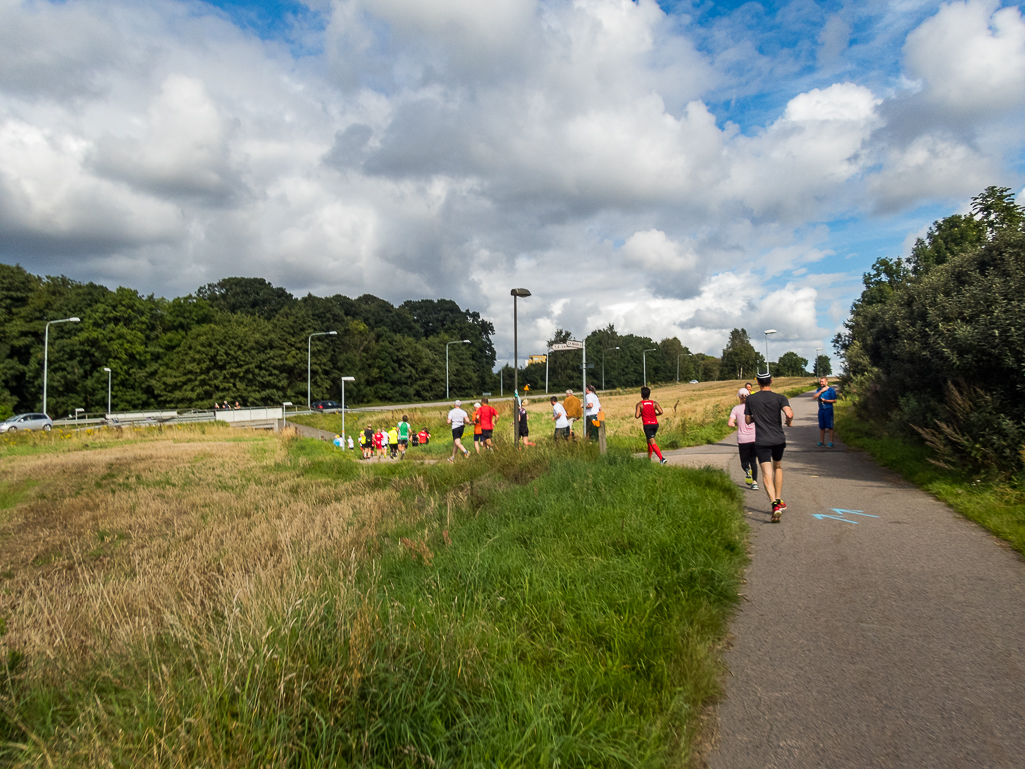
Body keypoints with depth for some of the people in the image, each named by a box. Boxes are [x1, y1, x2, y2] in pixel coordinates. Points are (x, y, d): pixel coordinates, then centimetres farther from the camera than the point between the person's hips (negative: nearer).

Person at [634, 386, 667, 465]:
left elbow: (637, 416, -12)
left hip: (647, 425, -5)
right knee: (649, 441, 24)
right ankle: (649, 458, 32)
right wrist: (655, 414, 10)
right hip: (655, 424, 5)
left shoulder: (639, 404, -3)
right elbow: (661, 412, -10)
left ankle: (662, 458, -26)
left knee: (653, 443, -11)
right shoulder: (654, 403, 3)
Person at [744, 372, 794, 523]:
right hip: (778, 439, 1)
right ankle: (779, 500, 28)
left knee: (767, 473, -6)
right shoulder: (779, 398, -4)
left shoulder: (751, 399, 1)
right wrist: (789, 422, 1)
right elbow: (789, 414, -20)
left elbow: (748, 421, 8)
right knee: (778, 467, 24)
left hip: (761, 441, -1)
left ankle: (774, 504, -24)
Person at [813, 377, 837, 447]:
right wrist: (821, 391, -8)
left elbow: (834, 401, -6)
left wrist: (825, 400, -15)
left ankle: (831, 442, 0)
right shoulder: (819, 390, 13)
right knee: (821, 427, 10)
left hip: (828, 410, -5)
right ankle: (821, 441, 17)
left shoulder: (831, 390, -4)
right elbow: (814, 397, -1)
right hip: (821, 410, 5)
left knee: (830, 426, -3)